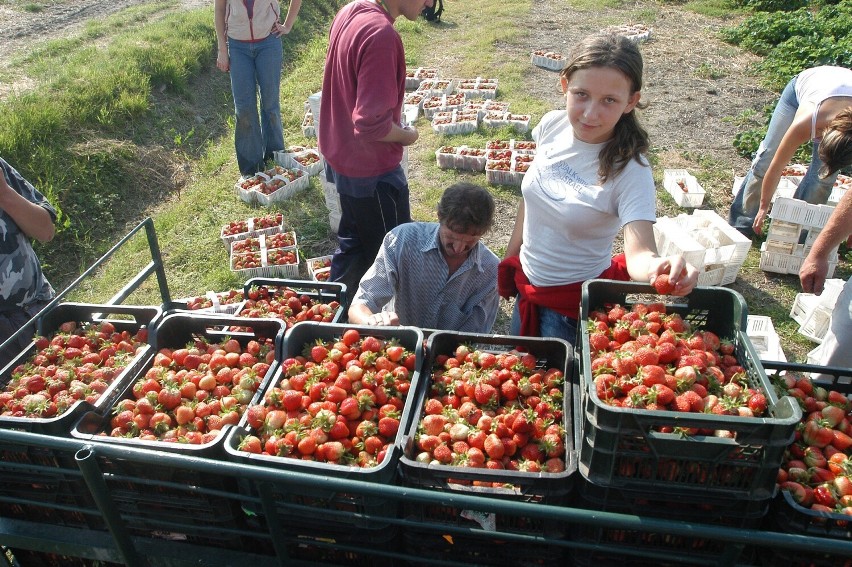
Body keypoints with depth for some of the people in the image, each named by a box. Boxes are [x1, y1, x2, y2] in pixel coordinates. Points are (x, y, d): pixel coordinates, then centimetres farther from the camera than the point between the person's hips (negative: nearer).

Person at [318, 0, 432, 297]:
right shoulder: (381, 35, -28)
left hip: (340, 155, 9)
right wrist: (406, 135, -12)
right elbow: (372, 124, -31)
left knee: (354, 242, 25)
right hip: (371, 171, -9)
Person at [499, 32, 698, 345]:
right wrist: (511, 256, 11)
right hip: (528, 282, 6)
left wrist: (658, 267, -58)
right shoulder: (552, 125, -11)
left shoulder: (630, 171, -26)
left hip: (575, 299, -5)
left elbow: (639, 251, -35)